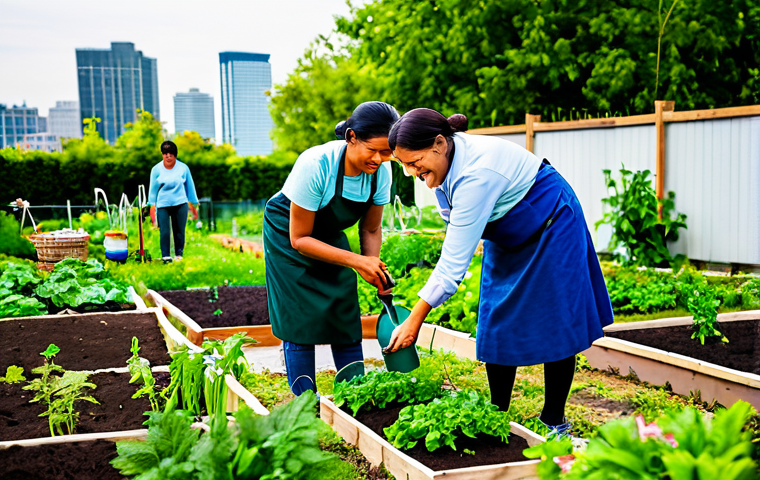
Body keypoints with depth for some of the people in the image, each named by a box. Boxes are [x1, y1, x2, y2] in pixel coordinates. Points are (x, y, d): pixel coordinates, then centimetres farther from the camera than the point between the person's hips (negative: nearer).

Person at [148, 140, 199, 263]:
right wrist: (152, 206, 4)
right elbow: (153, 188, 8)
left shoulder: (183, 168, 2)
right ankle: (165, 255, 3)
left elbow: (190, 187, 11)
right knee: (164, 232, -8)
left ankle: (179, 254, 18)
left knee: (179, 231, 3)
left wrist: (193, 205, 13)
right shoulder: (156, 169, 1)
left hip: (180, 204, 0)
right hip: (162, 205, 0)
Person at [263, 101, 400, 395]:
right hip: (287, 236, -5)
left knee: (346, 316, 1)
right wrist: (357, 261, -34)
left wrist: (374, 268, -24)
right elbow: (299, 239, -28)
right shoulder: (315, 165, -36)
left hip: (331, 236, 5)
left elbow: (370, 229, -5)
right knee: (300, 320, -8)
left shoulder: (380, 171, -20)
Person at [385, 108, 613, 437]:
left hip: (551, 229, -8)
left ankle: (554, 422, 9)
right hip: (506, 237, 8)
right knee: (497, 326, 3)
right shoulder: (444, 161, -13)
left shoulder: (475, 174, -39)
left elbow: (454, 261, -38)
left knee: (555, 326, -4)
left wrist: (414, 321, -35)